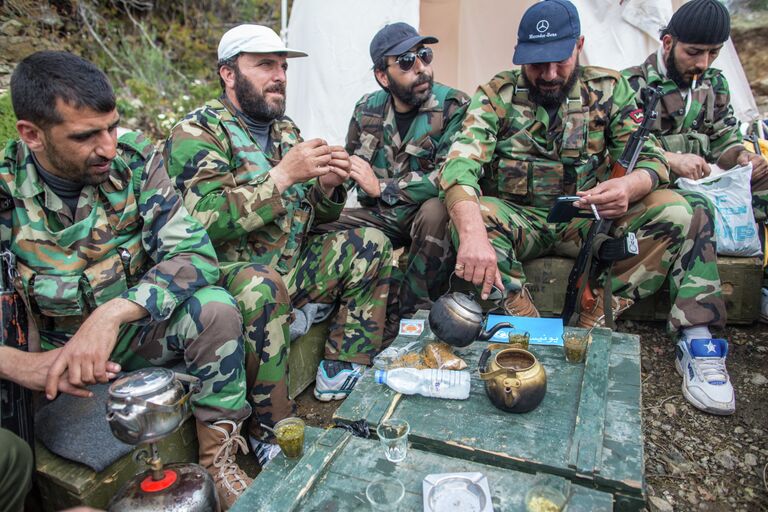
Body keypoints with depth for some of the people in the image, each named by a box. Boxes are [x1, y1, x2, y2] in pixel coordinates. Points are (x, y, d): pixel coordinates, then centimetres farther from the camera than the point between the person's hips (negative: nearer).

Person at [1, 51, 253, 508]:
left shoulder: (135, 160, -11)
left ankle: (219, 458, -9)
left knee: (215, 307, -27)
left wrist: (113, 313, -33)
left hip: (136, 331, 1)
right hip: (51, 355, 0)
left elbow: (195, 253, -20)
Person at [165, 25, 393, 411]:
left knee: (371, 246, -1)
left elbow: (315, 216, 16)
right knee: (260, 287, -39)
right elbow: (204, 219, -24)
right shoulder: (196, 132, -8)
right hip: (231, 274, -7)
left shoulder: (286, 130, 13)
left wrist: (327, 186, -7)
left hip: (293, 267, 8)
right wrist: (283, 175, -23)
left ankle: (340, 371, -1)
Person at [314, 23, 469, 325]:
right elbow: (347, 167, 17)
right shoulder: (367, 108, 3)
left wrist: (381, 187, -19)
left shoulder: (453, 107, -12)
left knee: (437, 210, -38)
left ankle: (410, 314, -18)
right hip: (378, 216, 5)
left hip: (425, 215, -4)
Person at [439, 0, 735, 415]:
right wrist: (473, 234, -46)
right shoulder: (496, 96, -8)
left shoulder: (609, 89, 1)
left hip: (588, 218, 2)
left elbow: (651, 159, -5)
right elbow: (460, 166, -25)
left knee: (675, 211, -21)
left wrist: (631, 185, -33)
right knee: (470, 218, -34)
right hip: (518, 220, -2)